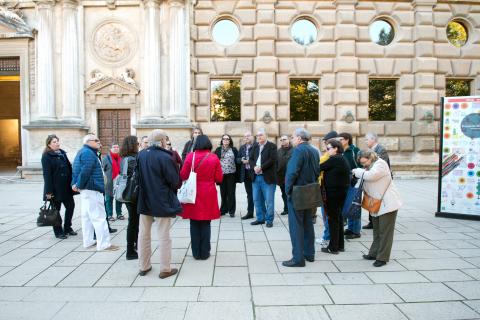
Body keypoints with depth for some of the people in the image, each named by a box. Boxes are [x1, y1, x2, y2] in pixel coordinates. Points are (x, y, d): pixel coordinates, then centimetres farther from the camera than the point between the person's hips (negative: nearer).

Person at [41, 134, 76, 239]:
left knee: (70, 205, 10)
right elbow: (47, 174, -13)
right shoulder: (46, 156, -8)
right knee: (56, 209, 5)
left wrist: (71, 183, 10)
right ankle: (58, 232, 17)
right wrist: (49, 191, -17)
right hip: (55, 188, -7)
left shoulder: (62, 153, 12)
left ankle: (67, 228, 26)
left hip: (66, 187, 7)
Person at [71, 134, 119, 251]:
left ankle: (88, 241, 23)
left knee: (87, 216, 15)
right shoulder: (88, 153, -15)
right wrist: (79, 185, -12)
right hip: (92, 189, -11)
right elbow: (85, 172, -23)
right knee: (99, 217, -8)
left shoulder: (82, 152, 19)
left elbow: (75, 170, 20)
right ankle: (104, 244, -5)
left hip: (87, 190, 11)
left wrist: (75, 184, 11)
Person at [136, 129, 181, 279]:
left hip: (144, 200, 6)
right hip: (162, 201, -6)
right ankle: (165, 269, 13)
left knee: (144, 233, 16)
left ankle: (144, 266, 27)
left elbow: (138, 176, 8)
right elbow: (175, 181, -15)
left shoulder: (141, 155, -1)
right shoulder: (165, 157, -19)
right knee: (164, 235, 5)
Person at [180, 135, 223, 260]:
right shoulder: (214, 158, -6)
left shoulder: (190, 157, -7)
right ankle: (204, 253, 17)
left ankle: (196, 252, 19)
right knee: (205, 224, 10)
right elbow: (219, 178, -4)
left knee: (194, 224, 11)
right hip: (208, 195, 0)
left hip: (193, 194, 0)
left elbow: (183, 176, -4)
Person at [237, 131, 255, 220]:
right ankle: (250, 212, 22)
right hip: (246, 173, 6)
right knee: (249, 194, 13)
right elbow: (237, 159, 14)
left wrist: (250, 161, -20)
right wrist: (242, 160, -6)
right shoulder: (242, 147, 13)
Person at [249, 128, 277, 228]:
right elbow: (251, 159, 8)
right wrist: (254, 167, -11)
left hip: (268, 177, -6)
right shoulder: (255, 146, 14)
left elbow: (272, 159, -14)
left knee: (269, 200, 0)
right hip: (256, 177, 6)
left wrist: (261, 168, -18)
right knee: (257, 199, 12)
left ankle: (269, 220, 12)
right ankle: (260, 218, 24)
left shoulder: (272, 146, -4)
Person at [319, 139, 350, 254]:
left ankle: (333, 247, 8)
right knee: (338, 218, 16)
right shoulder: (342, 159, 13)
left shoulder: (334, 159, -17)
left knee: (333, 219, -1)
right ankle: (340, 245, 26)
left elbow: (320, 167, -15)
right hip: (341, 192, 9)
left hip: (333, 193, -9)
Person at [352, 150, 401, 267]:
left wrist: (357, 171, -16)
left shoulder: (380, 164, -14)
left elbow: (370, 175, -30)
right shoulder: (369, 167, 13)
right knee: (377, 231, 16)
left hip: (387, 204, -9)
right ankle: (374, 253, 26)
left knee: (385, 232, -2)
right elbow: (366, 185, 14)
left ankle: (382, 258, 4)